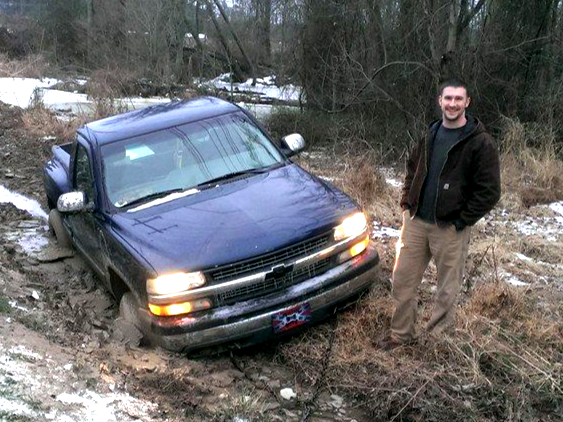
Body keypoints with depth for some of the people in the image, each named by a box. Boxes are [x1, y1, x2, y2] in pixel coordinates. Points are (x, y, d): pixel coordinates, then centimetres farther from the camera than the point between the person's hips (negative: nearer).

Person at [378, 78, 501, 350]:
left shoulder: (480, 143, -11)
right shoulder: (431, 135, 7)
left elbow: (489, 191, -13)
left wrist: (460, 221, -14)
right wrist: (407, 202, 11)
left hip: (450, 228, -5)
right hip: (416, 221, 5)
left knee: (447, 289, 9)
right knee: (403, 280, 11)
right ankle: (402, 334, 27)